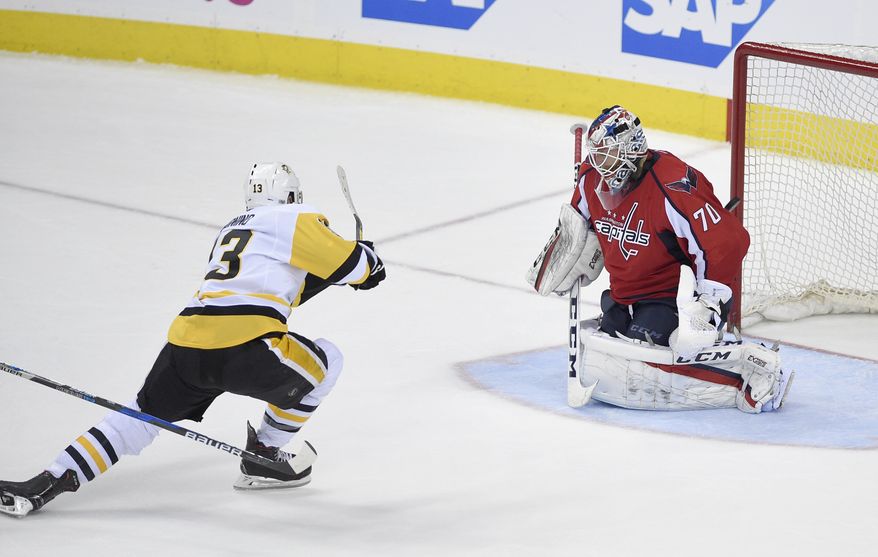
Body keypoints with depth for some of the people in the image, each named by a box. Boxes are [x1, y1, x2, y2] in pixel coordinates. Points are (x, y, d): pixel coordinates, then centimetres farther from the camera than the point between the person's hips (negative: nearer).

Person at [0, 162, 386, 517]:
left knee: (142, 415, 19)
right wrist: (369, 259, 30)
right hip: (244, 346, -6)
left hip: (186, 341, 6)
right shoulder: (296, 219, 10)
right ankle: (263, 458, 21)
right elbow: (351, 264, 8)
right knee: (324, 361, 19)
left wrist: (321, 277, 43)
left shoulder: (231, 229, 33)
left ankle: (45, 485, 5)